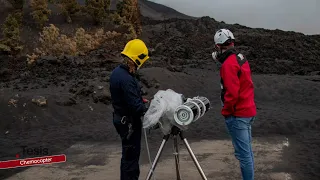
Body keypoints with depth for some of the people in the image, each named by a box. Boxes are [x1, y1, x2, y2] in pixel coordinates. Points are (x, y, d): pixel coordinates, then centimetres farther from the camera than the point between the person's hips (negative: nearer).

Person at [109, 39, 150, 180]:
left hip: (121, 118, 10)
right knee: (131, 155, 2)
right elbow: (136, 106, -26)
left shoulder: (117, 72, 3)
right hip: (129, 122, -10)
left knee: (130, 154, 21)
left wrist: (140, 99, 12)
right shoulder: (127, 79, -28)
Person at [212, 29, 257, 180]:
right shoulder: (241, 58, 10)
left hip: (237, 115, -10)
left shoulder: (229, 64, -18)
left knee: (242, 153, -3)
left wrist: (225, 111, -12)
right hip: (249, 111, 10)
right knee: (247, 149, 17)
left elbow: (232, 93, -23)